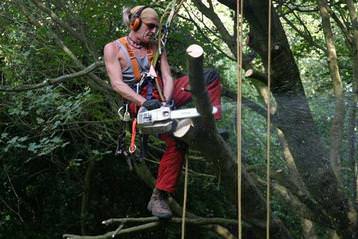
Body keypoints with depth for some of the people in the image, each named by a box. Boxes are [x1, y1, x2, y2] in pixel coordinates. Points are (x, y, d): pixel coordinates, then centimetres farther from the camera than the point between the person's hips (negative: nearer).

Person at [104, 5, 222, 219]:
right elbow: (117, 84, -14)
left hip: (163, 97, 6)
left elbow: (167, 78, 2)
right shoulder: (113, 49, -3)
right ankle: (158, 198, -27)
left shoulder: (157, 47, 12)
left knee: (210, 77, -5)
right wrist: (144, 102, -28)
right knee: (177, 139, -30)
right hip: (140, 103, -6)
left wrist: (167, 101, -19)